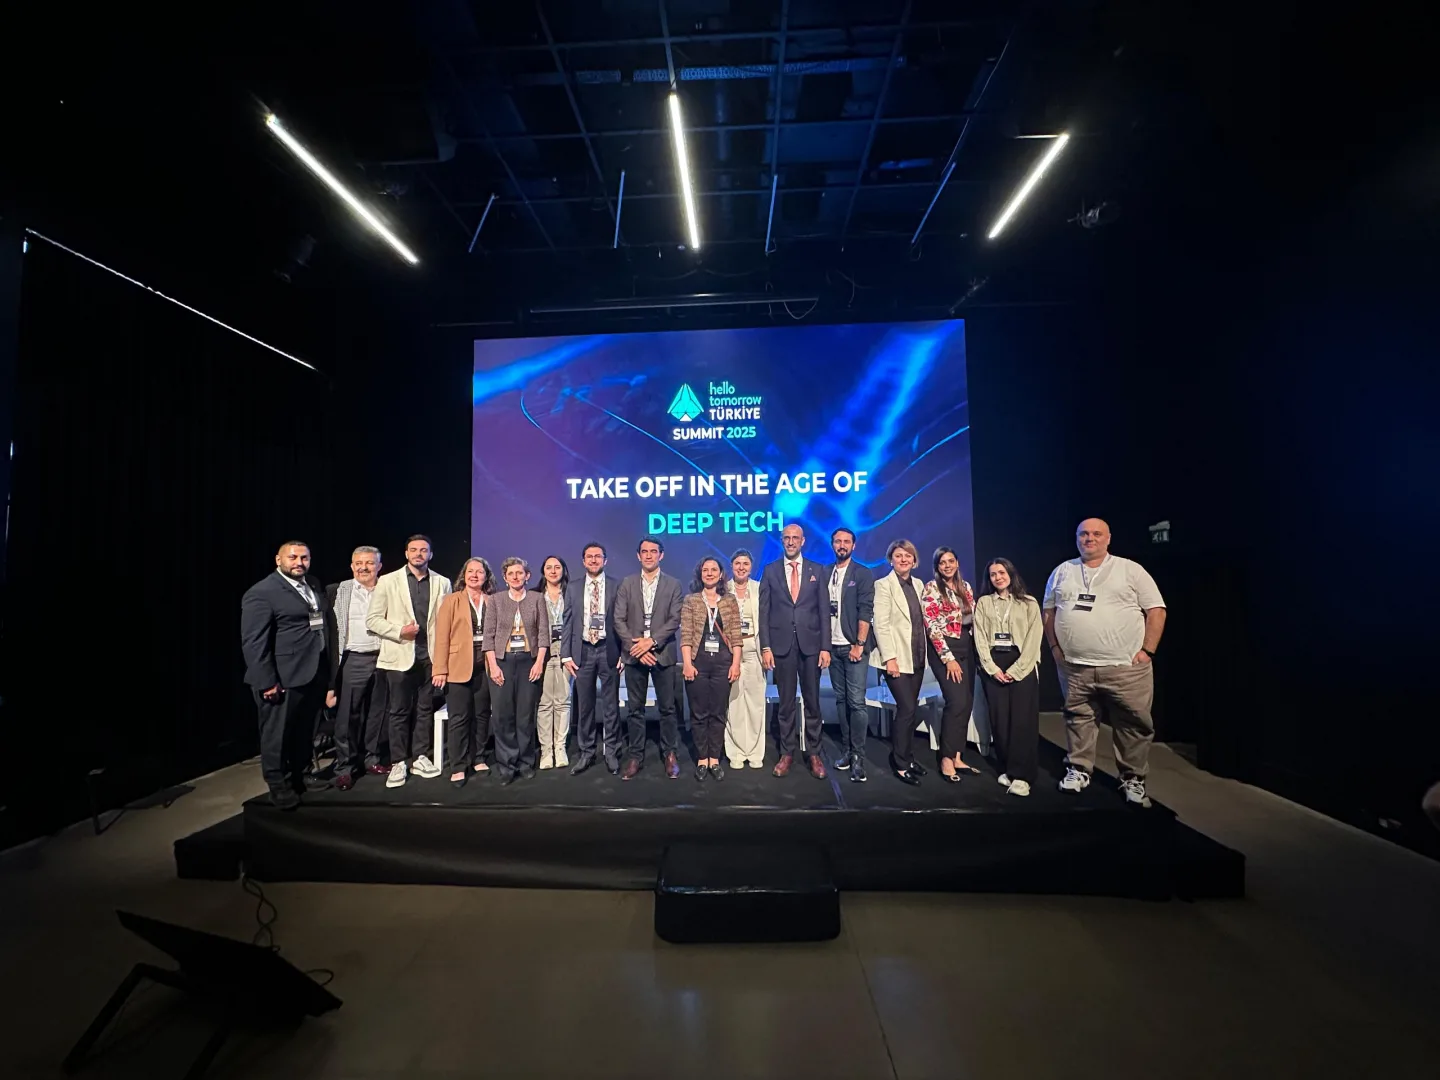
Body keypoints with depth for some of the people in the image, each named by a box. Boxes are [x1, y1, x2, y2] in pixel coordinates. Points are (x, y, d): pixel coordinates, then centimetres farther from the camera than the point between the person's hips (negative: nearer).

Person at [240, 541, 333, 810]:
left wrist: (327, 666, 12)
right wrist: (267, 682, -18)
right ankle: (278, 785, 24)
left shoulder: (314, 586, 10)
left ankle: (301, 775, 35)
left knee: (306, 731, 19)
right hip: (282, 679, -7)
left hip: (313, 674, 7)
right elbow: (253, 642, -16)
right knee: (278, 734, 8)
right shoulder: (261, 593, -13)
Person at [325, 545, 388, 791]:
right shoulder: (338, 591, -2)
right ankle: (344, 768, 14)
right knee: (347, 716, 2)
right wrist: (332, 674, -9)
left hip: (382, 659, 3)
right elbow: (332, 629, -5)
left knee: (376, 713, 11)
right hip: (353, 660, -2)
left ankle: (371, 759, 25)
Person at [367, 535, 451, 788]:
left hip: (430, 656, 2)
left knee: (425, 710, 10)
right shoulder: (388, 581, 0)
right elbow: (372, 619, -1)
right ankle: (398, 763, 17)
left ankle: (421, 758, 22)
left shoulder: (442, 583, 5)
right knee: (399, 712, 5)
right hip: (400, 656, -2)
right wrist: (399, 631, -14)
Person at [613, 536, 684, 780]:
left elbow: (674, 620, -4)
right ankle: (635, 756, 18)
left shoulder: (673, 585, 3)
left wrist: (651, 641, -15)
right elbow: (619, 619, 0)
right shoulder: (627, 584, 6)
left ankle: (670, 754, 17)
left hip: (663, 653, -1)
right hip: (634, 654, 1)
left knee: (667, 707, 5)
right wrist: (635, 647, -10)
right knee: (635, 708, 8)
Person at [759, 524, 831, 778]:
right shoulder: (770, 571, 5)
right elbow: (764, 611, 2)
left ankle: (813, 754, 19)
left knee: (812, 701, 7)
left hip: (810, 643, 0)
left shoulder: (817, 570, 6)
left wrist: (825, 647, -4)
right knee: (785, 703, 8)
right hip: (781, 644, 0)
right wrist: (765, 647, -5)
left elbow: (823, 610, 3)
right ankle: (787, 753, 19)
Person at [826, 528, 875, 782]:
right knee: (841, 700, 10)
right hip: (833, 647, 4)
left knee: (856, 702, -6)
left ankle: (858, 757, 2)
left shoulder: (863, 574, -1)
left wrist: (859, 644, -14)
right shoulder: (825, 573, 10)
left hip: (853, 647, -4)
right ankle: (846, 750, 19)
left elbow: (865, 611, -8)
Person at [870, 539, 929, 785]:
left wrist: (925, 653, 9)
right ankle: (900, 764, 6)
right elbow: (881, 625, -14)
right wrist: (890, 657, -18)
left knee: (911, 708, 10)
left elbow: (922, 620, 14)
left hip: (917, 657, 6)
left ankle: (907, 756, 24)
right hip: (897, 657, -6)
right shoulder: (883, 585, -8)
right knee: (907, 709, -8)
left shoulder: (919, 584, 10)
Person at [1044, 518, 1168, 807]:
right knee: (1078, 718, 11)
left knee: (1134, 723, 3)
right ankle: (1078, 770, 25)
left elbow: (1156, 610, -1)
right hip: (1074, 667, 2)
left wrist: (1147, 651, -8)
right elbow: (1049, 612, 15)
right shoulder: (1062, 572, 9)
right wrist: (1054, 647, 6)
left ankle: (1133, 780, 19)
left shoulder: (1130, 570, 1)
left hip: (1126, 667, -2)